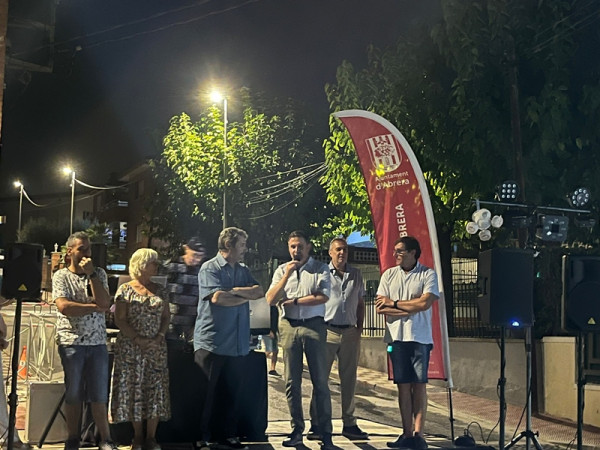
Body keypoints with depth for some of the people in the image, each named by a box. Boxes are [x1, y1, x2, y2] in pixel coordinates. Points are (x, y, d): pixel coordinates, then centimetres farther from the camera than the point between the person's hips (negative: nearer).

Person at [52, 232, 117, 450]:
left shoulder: (99, 274, 9)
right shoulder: (61, 276, 1)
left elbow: (105, 302, -8)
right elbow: (64, 307, -15)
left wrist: (91, 273, -10)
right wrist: (95, 307, -9)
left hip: (98, 343, 2)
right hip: (72, 343, -2)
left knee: (99, 395, 4)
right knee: (73, 395, 6)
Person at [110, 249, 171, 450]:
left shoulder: (160, 290, 10)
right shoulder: (125, 289, -1)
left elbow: (166, 317, 7)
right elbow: (120, 319, -7)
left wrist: (158, 338, -9)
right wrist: (138, 340, -16)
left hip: (156, 348, 3)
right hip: (131, 348, -3)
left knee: (155, 389, 1)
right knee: (133, 388, 0)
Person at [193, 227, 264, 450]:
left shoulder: (244, 271, 14)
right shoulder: (210, 268, -5)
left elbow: (260, 292, 1)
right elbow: (218, 298, -18)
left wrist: (234, 290, -13)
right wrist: (247, 296, -6)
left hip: (237, 344, 6)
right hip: (211, 342, -6)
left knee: (233, 392, 10)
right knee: (206, 394, 1)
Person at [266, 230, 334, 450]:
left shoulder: (320, 269, 3)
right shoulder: (282, 270, 12)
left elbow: (323, 297, -10)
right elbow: (271, 300, 0)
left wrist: (293, 301, -6)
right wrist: (287, 275, -9)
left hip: (314, 325, -3)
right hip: (289, 327, 3)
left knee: (320, 381, -4)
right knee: (291, 382, 5)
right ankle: (297, 430, 13)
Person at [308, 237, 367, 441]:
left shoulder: (356, 275, 13)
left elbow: (360, 303, 18)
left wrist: (359, 329, 10)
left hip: (350, 332, 3)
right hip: (327, 331, -3)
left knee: (349, 380, 7)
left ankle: (349, 424, 14)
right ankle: (316, 423, 1)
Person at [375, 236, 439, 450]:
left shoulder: (428, 274, 1)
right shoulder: (389, 275, 10)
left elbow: (424, 303, -12)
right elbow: (380, 308, 2)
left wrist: (394, 303, -5)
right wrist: (410, 310, -8)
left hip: (420, 337, -3)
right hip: (398, 337, 3)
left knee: (420, 384, -2)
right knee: (403, 385, 3)